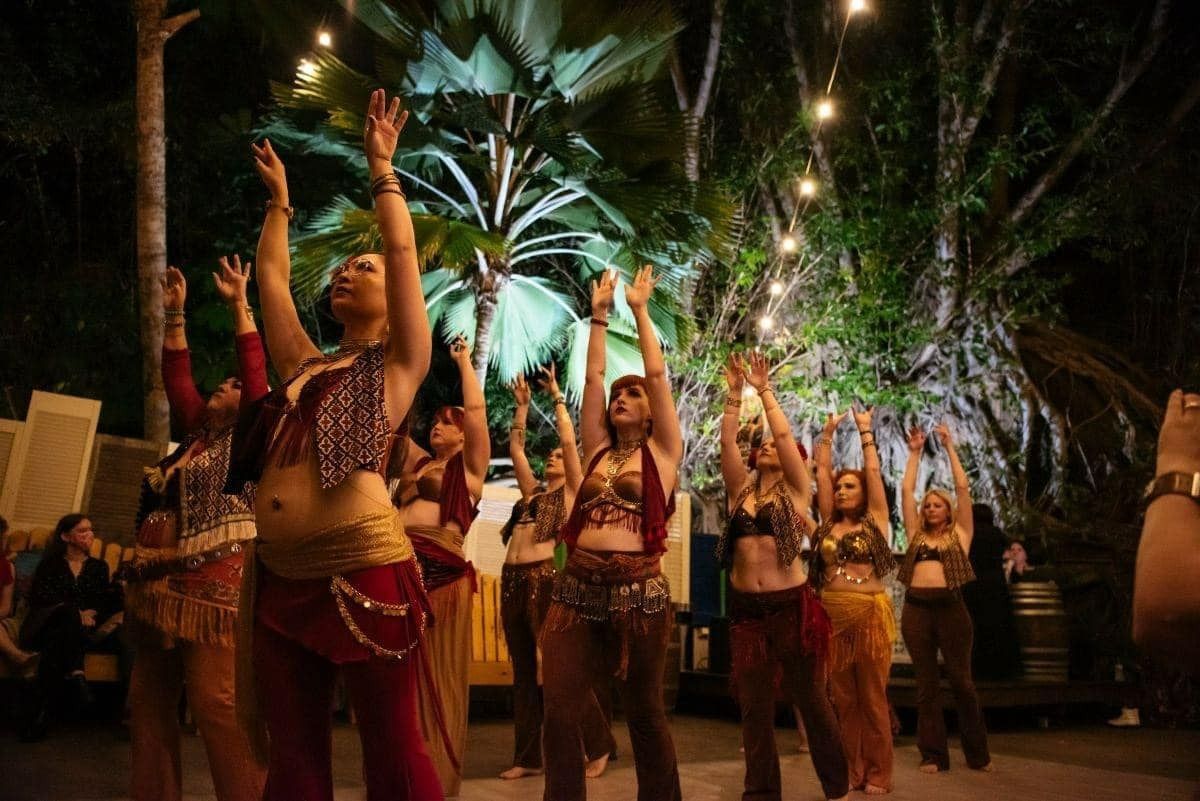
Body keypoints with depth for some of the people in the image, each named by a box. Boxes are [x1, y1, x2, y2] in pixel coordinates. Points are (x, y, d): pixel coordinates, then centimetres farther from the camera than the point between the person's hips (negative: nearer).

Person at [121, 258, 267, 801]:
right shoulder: (197, 434, 23)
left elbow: (256, 370, -3)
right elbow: (177, 379, 27)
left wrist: (238, 304, -2)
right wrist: (175, 315, 24)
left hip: (212, 581, -8)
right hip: (159, 584, 8)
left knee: (217, 704, -15)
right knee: (149, 705, 8)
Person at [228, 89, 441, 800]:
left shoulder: (398, 363, 6)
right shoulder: (305, 365, 21)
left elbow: (404, 250, 0)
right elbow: (271, 274, 28)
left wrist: (381, 168, 8)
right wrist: (280, 197, 39)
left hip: (363, 570, -6)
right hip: (280, 578, 7)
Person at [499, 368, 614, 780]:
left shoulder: (572, 492, 5)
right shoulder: (533, 493, 22)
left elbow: (569, 440, -2)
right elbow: (515, 447, 26)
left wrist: (557, 396, 5)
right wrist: (522, 405, 25)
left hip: (546, 579, -7)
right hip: (513, 580, 7)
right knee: (523, 672, 8)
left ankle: (599, 746, 6)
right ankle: (527, 757, 13)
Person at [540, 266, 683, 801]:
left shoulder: (662, 452, 7)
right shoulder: (598, 450, 16)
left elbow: (658, 374, 4)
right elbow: (592, 376, 15)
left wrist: (640, 310, 11)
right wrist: (599, 314, 18)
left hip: (637, 588, -3)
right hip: (578, 587, 3)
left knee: (644, 712, 9)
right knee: (559, 714, -2)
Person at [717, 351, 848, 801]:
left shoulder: (796, 490, 3)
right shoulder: (741, 489, 11)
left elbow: (784, 433, -7)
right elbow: (727, 442, 1)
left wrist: (764, 390, -3)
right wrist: (735, 395, -2)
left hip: (791, 604, -3)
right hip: (745, 607, 3)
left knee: (810, 697, 5)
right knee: (754, 704, 6)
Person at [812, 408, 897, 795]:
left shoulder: (875, 520, 4)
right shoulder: (829, 522, 12)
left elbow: (873, 471, 0)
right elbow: (822, 471, 11)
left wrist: (865, 431, 6)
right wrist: (828, 433, 12)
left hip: (870, 613, -4)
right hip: (832, 615, 4)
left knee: (872, 697, 1)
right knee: (843, 697, 7)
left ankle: (878, 773, 9)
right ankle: (852, 770, 16)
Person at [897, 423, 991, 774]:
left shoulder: (960, 534, 11)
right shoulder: (916, 534, 17)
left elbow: (963, 488, 6)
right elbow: (906, 491, 14)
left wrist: (949, 447, 8)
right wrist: (915, 452, 14)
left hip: (950, 606, -2)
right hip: (916, 609, 2)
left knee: (961, 681, 1)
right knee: (927, 685, 5)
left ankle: (978, 754, 12)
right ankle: (933, 755, 9)